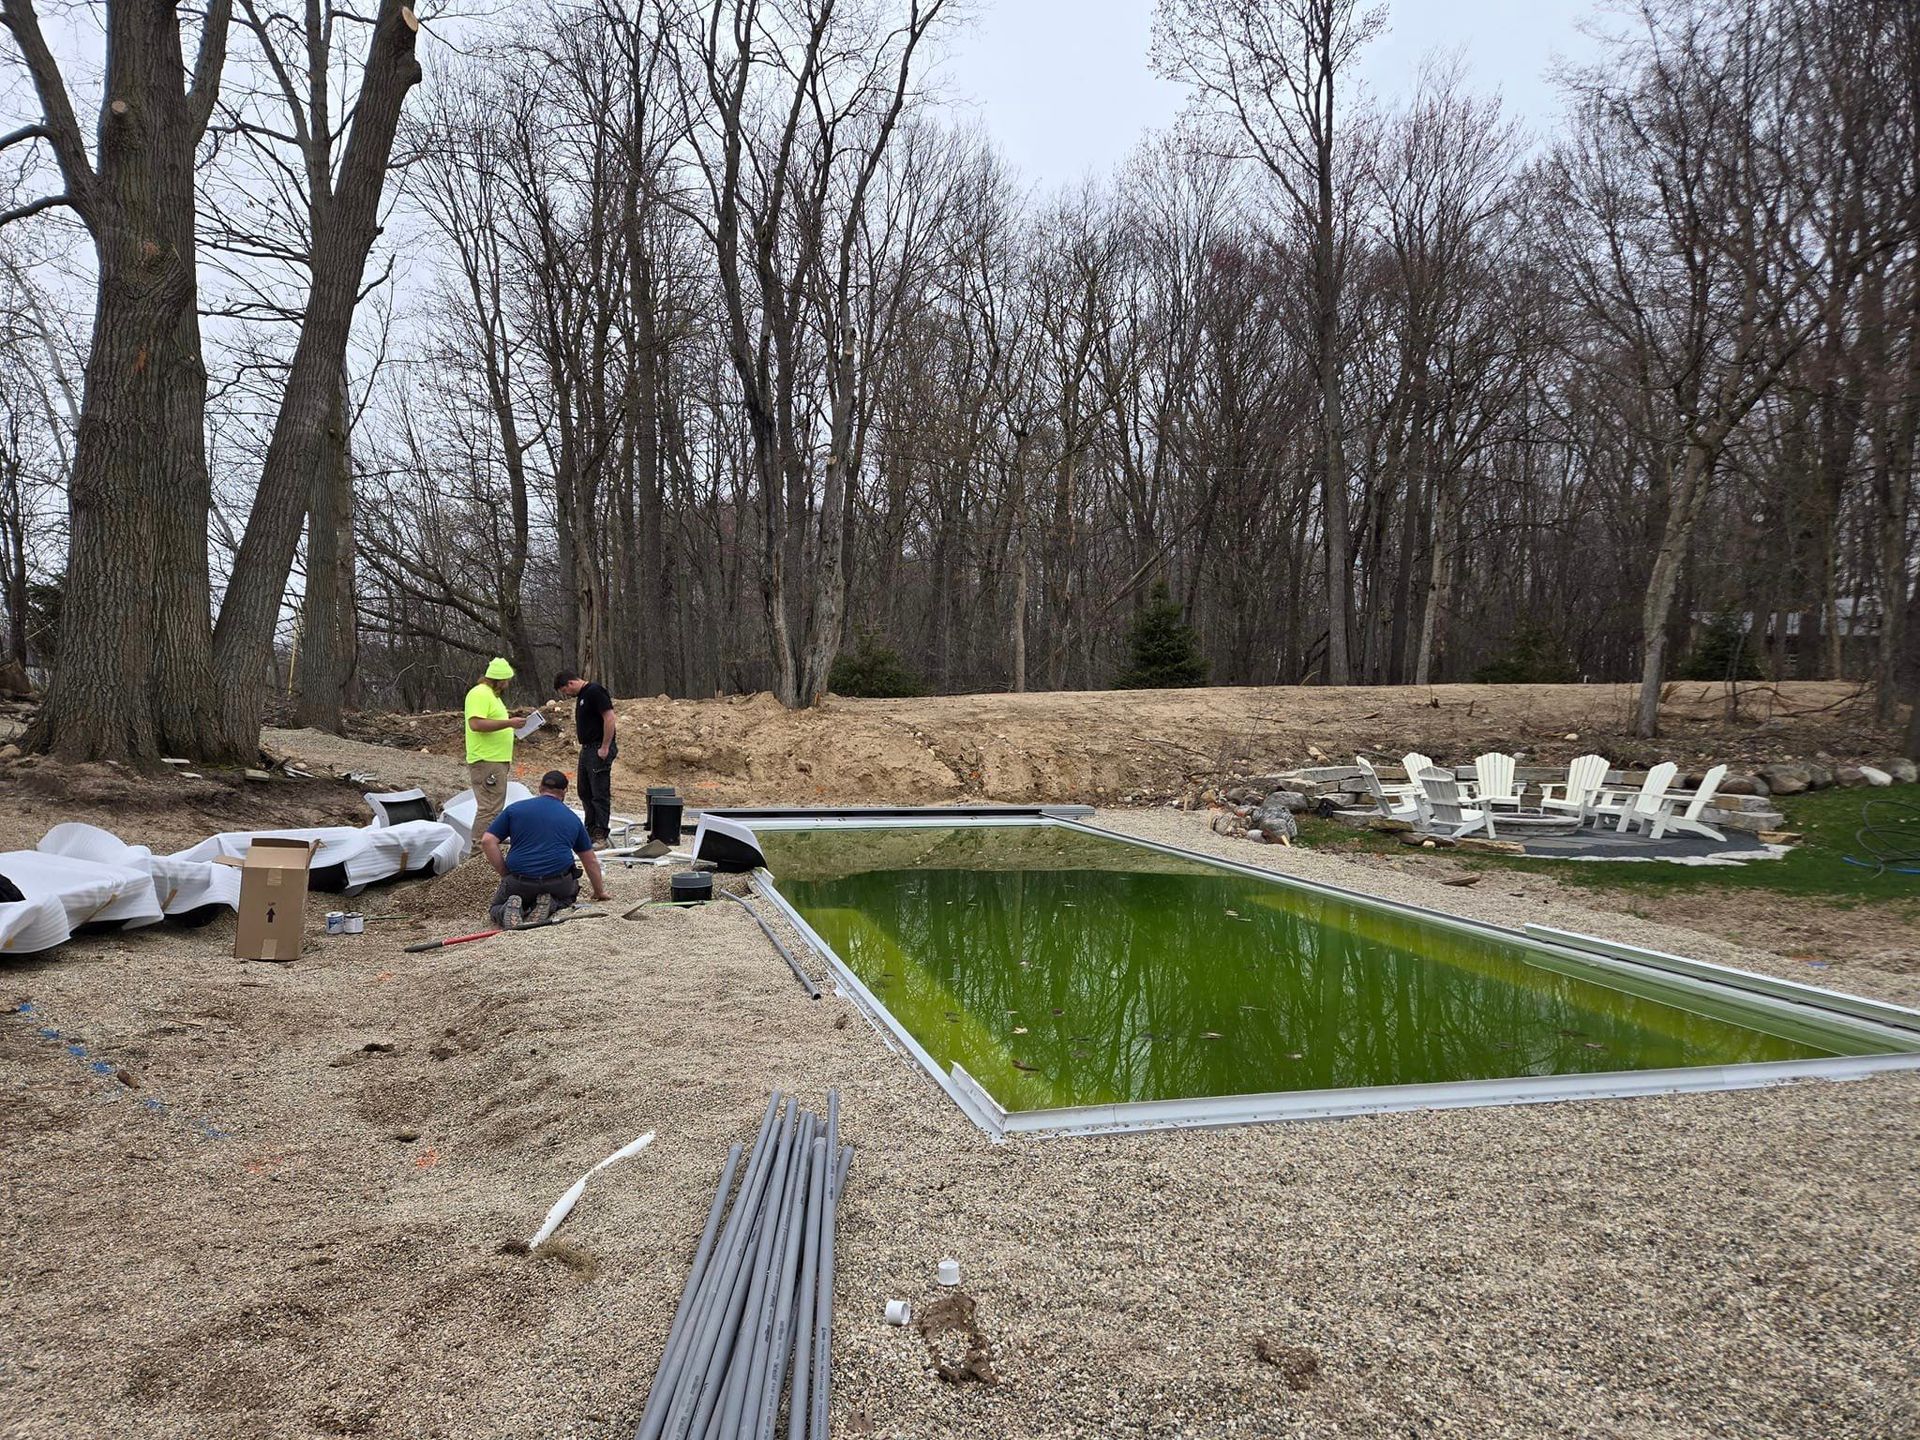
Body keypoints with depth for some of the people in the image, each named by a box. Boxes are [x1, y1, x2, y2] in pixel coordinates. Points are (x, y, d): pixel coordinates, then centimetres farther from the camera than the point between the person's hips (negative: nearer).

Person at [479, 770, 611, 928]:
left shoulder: (515, 808, 10)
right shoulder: (573, 819, 14)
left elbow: (487, 841, -1)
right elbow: (591, 861, 22)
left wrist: (506, 876, 6)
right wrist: (600, 892, 36)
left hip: (519, 882, -1)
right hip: (558, 883, 1)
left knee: (496, 908, 27)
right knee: (569, 894, 34)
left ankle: (510, 909, -10)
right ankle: (552, 905, -1)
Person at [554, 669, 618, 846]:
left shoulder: (595, 691, -15)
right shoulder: (581, 695, 16)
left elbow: (610, 718, -20)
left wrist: (605, 747, -20)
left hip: (599, 750, -11)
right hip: (587, 748, 11)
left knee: (600, 794, -6)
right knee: (585, 792, 16)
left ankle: (601, 835, -1)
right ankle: (591, 831, 25)